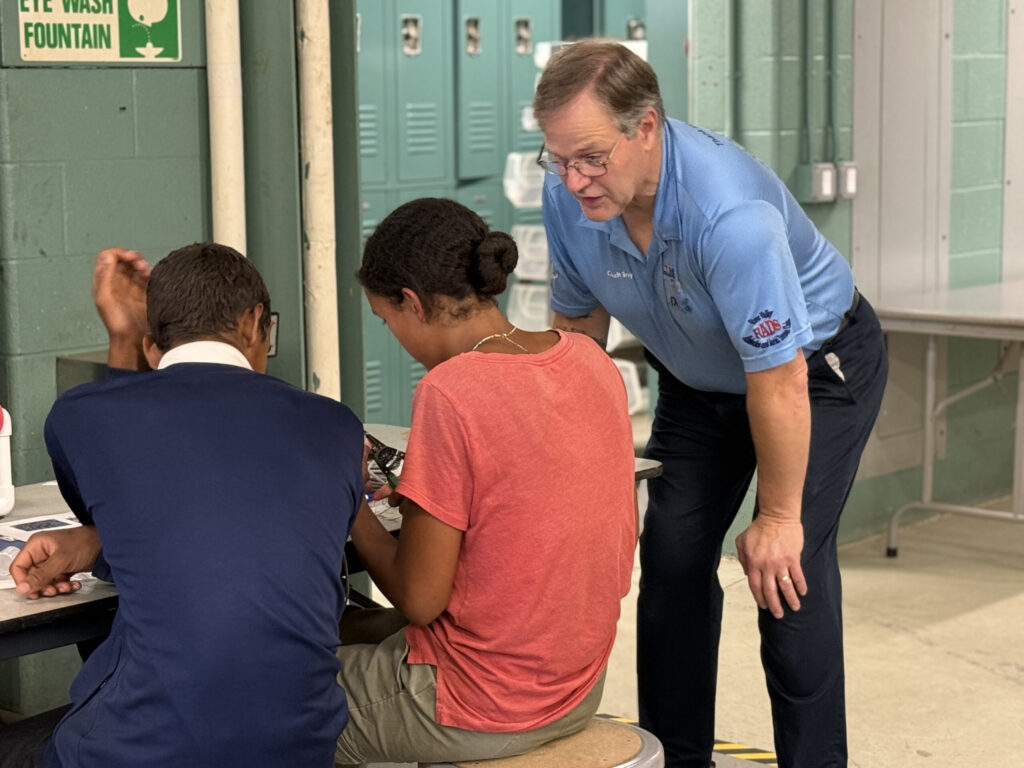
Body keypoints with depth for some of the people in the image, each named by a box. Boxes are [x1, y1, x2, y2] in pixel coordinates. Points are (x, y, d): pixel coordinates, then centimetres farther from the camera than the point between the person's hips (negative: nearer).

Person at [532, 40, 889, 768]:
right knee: (672, 557, 2)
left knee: (787, 570, -14)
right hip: (698, 378, 6)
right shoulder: (567, 194, -21)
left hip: (818, 367, -6)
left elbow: (779, 383, -33)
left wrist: (777, 518, -23)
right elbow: (577, 320, -1)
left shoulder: (729, 212, -41)